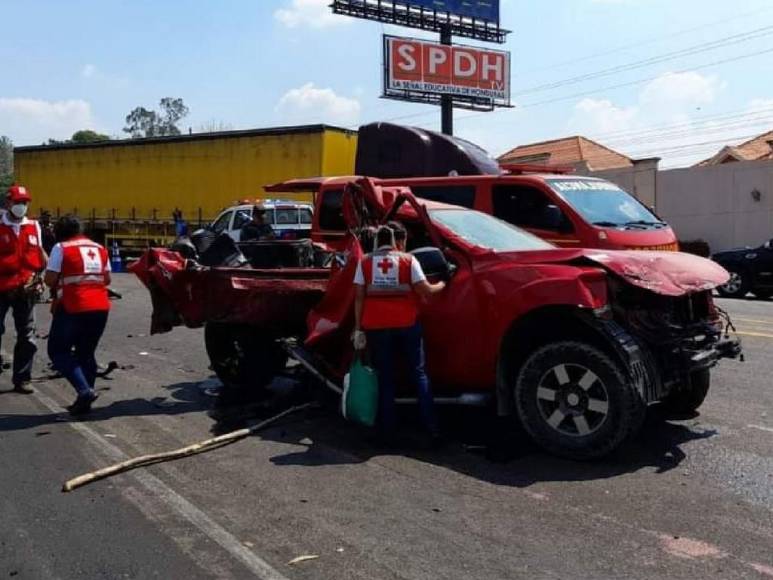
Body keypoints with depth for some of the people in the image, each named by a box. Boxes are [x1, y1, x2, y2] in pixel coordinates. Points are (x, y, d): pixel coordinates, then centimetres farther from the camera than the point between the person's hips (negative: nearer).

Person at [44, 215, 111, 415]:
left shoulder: (61, 248, -3)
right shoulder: (99, 248, 14)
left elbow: (50, 280, -6)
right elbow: (107, 279, 15)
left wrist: (62, 281, 13)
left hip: (73, 307, -6)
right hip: (100, 307, 6)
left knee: (58, 351, 7)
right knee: (86, 353, 17)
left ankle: (84, 390, -10)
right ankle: (84, 401, 17)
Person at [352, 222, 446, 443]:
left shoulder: (365, 262, 6)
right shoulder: (408, 260, 1)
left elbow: (359, 297, 2)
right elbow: (425, 291, -3)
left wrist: (358, 328, 4)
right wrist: (441, 285, 17)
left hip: (376, 326, 1)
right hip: (407, 324, -1)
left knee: (385, 378, 10)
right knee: (419, 374, 9)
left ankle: (387, 430, 10)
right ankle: (432, 427, 6)